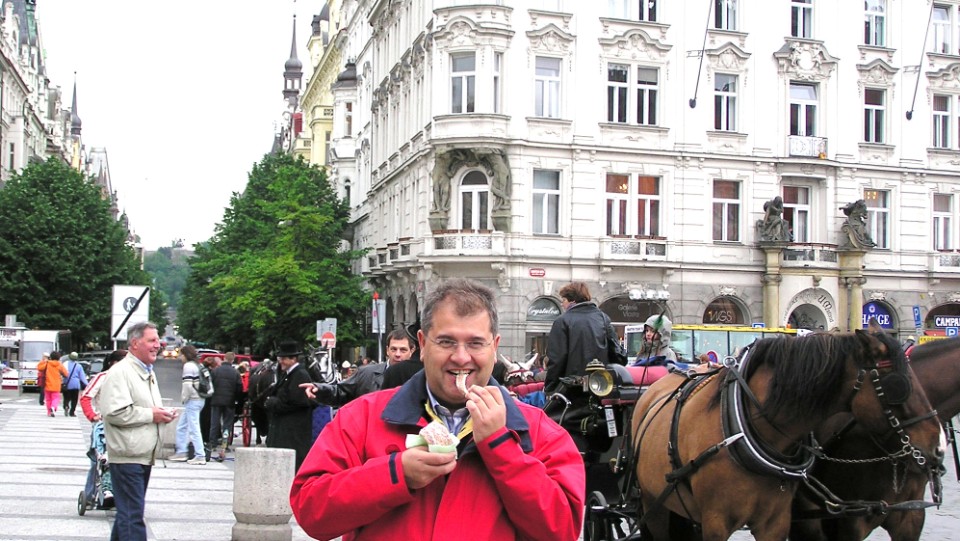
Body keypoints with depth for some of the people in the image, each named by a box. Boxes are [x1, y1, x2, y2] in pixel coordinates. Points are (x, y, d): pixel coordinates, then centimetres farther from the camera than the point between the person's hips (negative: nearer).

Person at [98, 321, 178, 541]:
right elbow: (114, 412, -24)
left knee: (128, 512, 18)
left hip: (145, 455, 10)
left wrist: (162, 413, 8)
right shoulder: (120, 372, -13)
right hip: (128, 455, -9)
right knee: (132, 515, -9)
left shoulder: (148, 372, 18)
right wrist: (151, 415, -17)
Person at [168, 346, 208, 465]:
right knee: (181, 427, 17)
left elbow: (187, 384, -21)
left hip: (192, 401, -10)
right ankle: (181, 452, 22)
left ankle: (200, 456, -6)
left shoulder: (188, 366, -11)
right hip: (199, 399, 10)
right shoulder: (197, 365, 17)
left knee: (194, 428, -7)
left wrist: (184, 398, -8)